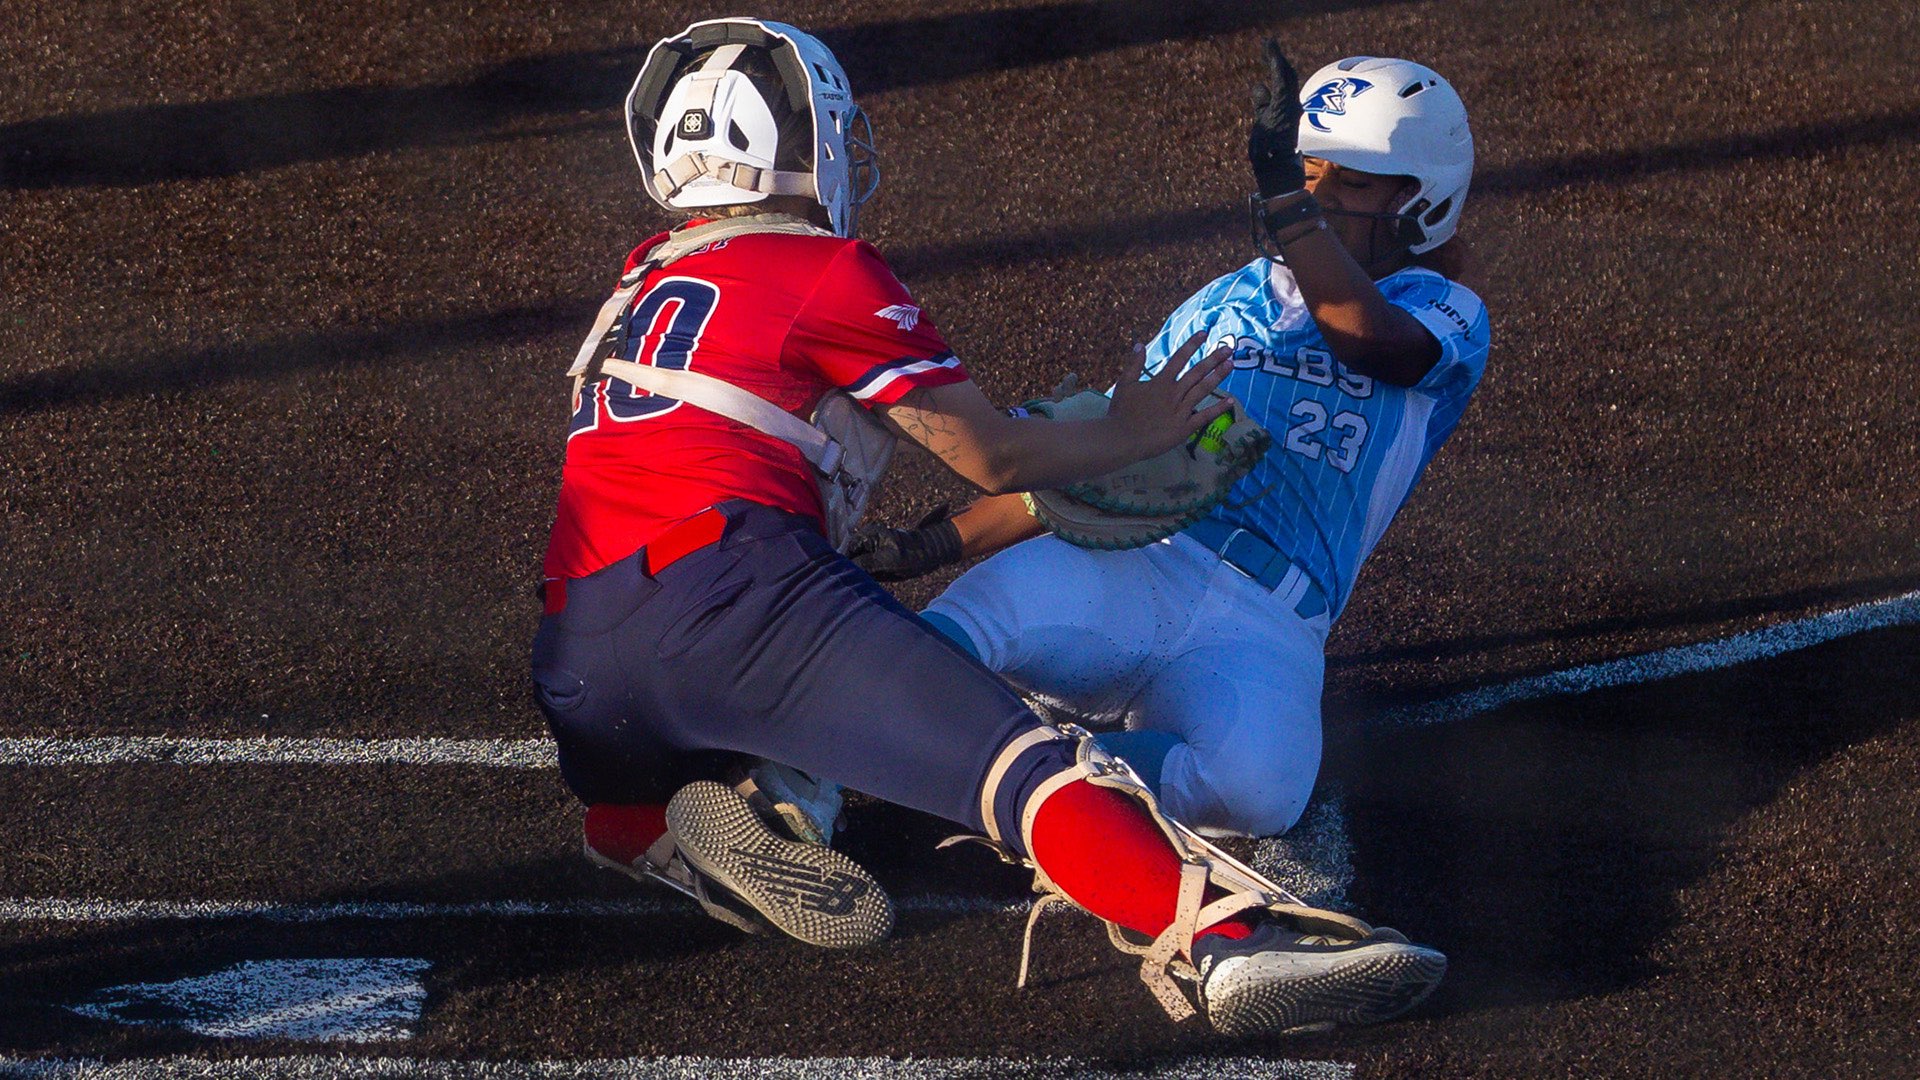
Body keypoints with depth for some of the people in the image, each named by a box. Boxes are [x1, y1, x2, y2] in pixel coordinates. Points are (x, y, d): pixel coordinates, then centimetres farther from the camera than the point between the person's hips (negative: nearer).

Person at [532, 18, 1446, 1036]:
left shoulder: (644, 277, 27)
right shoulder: (824, 269, 7)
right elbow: (992, 458, 11)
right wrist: (1133, 433, 27)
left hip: (577, 666, 7)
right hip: (726, 589, -7)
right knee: (1019, 758, -18)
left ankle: (659, 823, 3)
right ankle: (1227, 940, -38)